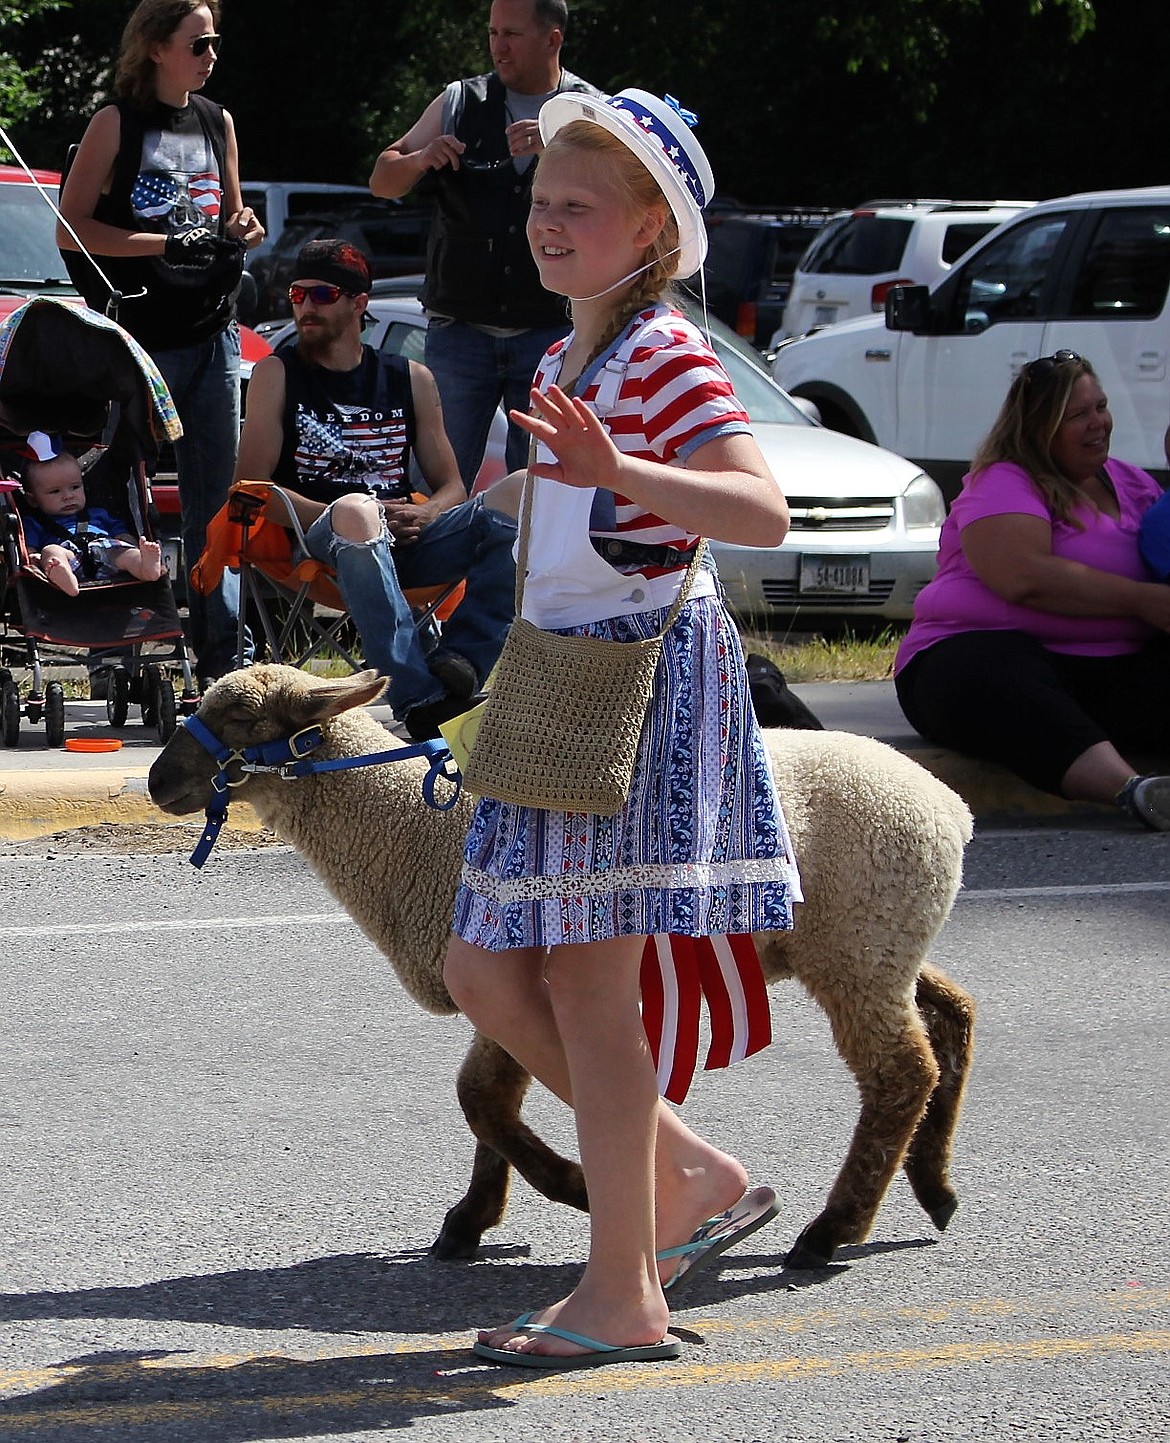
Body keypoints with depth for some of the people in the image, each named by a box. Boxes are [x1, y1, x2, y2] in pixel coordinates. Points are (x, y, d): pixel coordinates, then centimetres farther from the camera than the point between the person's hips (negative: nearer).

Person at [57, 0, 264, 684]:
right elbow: (72, 230, -8)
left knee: (217, 500, 5)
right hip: (139, 336, -6)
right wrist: (169, 245, -15)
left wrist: (240, 229, 4)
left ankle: (223, 656, 7)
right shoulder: (116, 123, -3)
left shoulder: (217, 121, 15)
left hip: (213, 332, 6)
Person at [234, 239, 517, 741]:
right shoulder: (277, 374, 12)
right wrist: (332, 516, -12)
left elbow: (450, 485, 19)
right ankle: (417, 698, -51)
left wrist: (426, 513, -6)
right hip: (315, 544, -3)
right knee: (354, 509, -40)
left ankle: (461, 660, -40)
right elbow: (251, 485, 2)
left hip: (405, 543, 3)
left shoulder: (411, 379, 20)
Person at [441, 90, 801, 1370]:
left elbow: (763, 510, -29)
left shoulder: (667, 361, -12)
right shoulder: (562, 365, 17)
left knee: (586, 983, -8)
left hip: (649, 675, -9)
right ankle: (695, 1181, 18)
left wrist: (618, 472, -41)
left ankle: (622, 1293, -2)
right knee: (487, 973, 8)